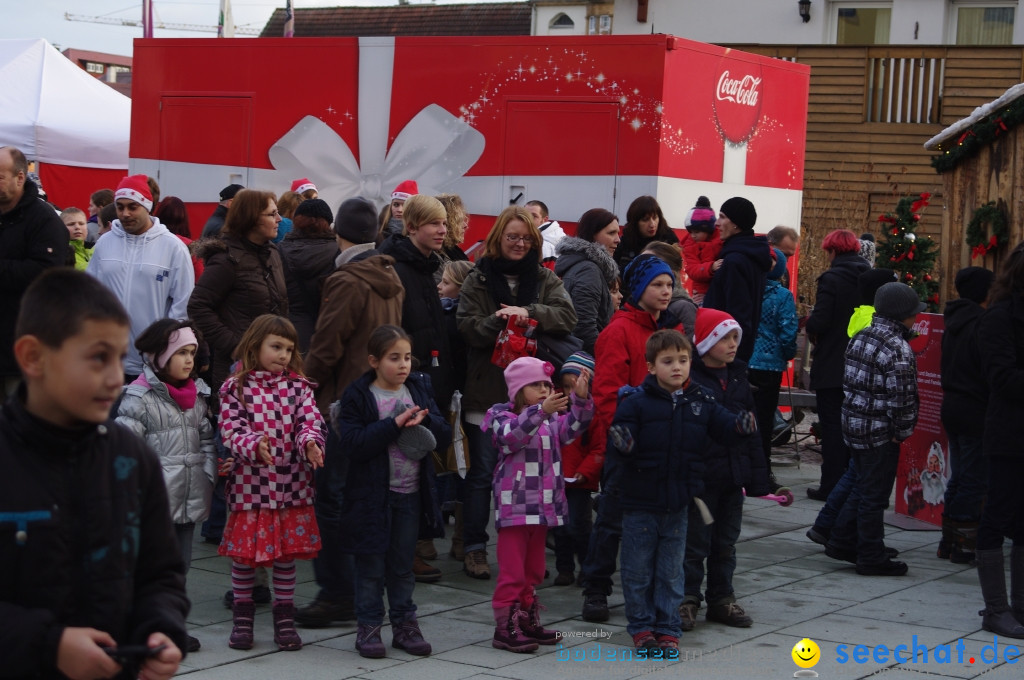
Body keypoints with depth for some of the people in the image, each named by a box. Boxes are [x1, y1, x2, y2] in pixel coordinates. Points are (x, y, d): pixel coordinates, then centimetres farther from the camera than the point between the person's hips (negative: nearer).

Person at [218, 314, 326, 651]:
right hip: (249, 482, -2)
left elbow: (310, 420, -5)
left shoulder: (298, 386, 6)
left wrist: (310, 441, -26)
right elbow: (231, 431, -9)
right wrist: (254, 445, -29)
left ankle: (284, 617, 19)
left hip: (292, 484, 2)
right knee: (243, 552, 6)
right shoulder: (235, 387, -2)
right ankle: (242, 616, 21)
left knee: (288, 552, 8)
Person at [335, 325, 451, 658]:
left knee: (403, 565, 13)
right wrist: (394, 424, -23)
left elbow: (444, 437, 4)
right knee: (371, 565, 4)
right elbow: (353, 444, -19)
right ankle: (368, 627, 13)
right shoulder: (358, 396, -8)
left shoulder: (419, 390, 6)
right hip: (372, 494, -4)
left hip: (410, 493, 4)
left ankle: (404, 624, 21)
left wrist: (423, 421, -16)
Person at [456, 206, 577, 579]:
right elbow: (467, 328, -7)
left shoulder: (544, 279, 9)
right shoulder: (479, 279, 3)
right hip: (487, 391, -2)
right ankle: (475, 548, 9)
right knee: (483, 471, 2)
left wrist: (528, 313, -20)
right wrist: (497, 321, -23)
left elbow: (567, 316, -7)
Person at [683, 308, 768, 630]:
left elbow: (751, 429, 13)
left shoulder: (738, 378, 10)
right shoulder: (689, 379, -12)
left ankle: (722, 599, 24)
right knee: (695, 542, 1)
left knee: (726, 543, 14)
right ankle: (687, 600, 11)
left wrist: (757, 477, 11)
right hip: (700, 476, -7)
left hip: (733, 475, 7)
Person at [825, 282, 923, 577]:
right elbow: (901, 398, -22)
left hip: (853, 424, 8)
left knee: (863, 486, 21)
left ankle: (842, 542, 26)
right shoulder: (898, 350, -19)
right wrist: (903, 431, -8)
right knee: (874, 495, 2)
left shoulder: (859, 339, 7)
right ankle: (871, 558, 11)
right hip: (880, 433, -8)